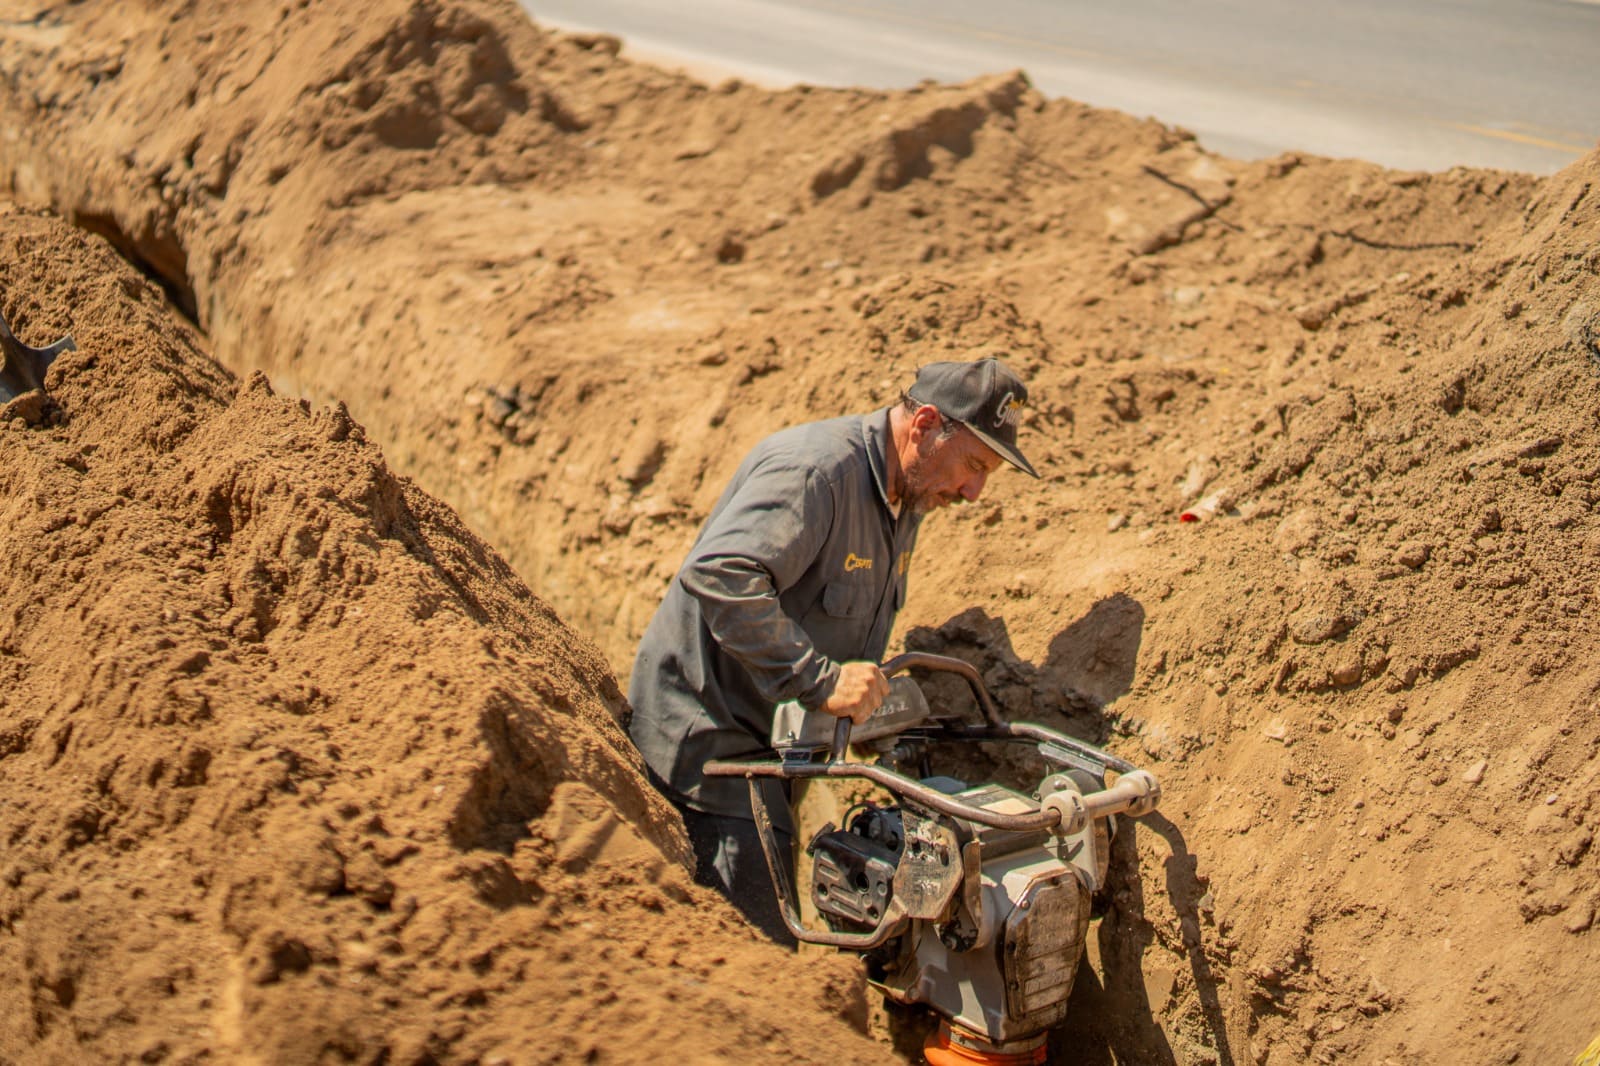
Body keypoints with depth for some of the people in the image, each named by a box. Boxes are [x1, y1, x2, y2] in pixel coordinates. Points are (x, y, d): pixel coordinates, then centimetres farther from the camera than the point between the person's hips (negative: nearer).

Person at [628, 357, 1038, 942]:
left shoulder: (907, 498, 8)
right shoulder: (814, 470, -24)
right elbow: (718, 576, -39)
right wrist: (821, 680, -38)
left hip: (780, 745, 10)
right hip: (711, 735, -10)